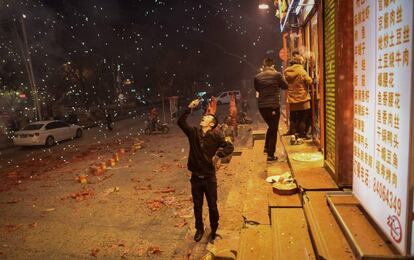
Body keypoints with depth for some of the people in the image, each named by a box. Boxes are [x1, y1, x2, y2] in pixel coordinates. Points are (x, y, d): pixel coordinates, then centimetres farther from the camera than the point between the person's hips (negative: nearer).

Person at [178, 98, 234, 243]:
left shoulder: (216, 135, -10)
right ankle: (199, 229, 38)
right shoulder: (193, 132, -2)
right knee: (197, 206, 17)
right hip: (196, 177, 3)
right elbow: (181, 122, -11)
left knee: (212, 206, 11)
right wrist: (189, 108, -18)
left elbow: (230, 147, -6)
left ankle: (214, 230, 34)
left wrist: (218, 154, -21)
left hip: (209, 177, -2)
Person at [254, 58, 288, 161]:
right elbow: (285, 86, 7)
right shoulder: (277, 75, -8)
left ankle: (267, 147, 28)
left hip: (262, 106, 4)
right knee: (274, 129, 5)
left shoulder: (257, 77, -1)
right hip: (274, 105, -4)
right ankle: (270, 154, 5)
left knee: (271, 126, 25)